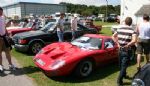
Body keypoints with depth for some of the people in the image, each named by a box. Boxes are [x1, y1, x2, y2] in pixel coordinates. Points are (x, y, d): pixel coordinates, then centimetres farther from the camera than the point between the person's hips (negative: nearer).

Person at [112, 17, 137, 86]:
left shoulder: (119, 28, 0)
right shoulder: (132, 31, -13)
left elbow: (113, 36, 5)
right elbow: (134, 41, -28)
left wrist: (118, 44, 2)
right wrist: (127, 45, -16)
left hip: (120, 50, 5)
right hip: (127, 51, -5)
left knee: (121, 64, 22)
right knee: (124, 66, 5)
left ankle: (124, 75, 45)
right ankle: (119, 80, 5)